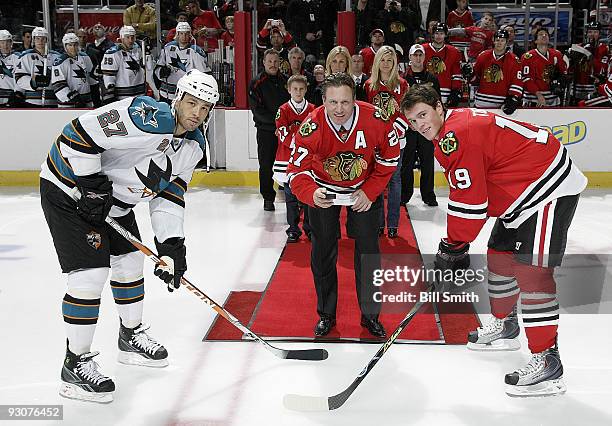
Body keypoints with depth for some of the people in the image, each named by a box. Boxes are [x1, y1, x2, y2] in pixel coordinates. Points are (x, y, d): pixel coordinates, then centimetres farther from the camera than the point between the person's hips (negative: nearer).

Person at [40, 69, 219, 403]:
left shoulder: (193, 145, -1)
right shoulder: (148, 118, -31)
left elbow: (169, 195, 3)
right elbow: (78, 134, -30)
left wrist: (172, 246, -6)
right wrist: (93, 187, -26)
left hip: (113, 198, 9)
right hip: (70, 189, -9)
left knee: (130, 263, 17)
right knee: (91, 274, -13)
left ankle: (131, 337, 39)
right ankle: (75, 364, 1)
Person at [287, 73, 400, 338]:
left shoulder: (376, 120, -28)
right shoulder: (311, 128, -30)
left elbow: (390, 157, -11)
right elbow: (297, 170, -30)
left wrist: (370, 192, -13)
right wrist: (312, 194, -50)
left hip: (365, 187, 0)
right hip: (323, 189, 0)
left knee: (368, 249, 0)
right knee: (323, 251, 2)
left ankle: (370, 314, 15)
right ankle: (326, 314, 19)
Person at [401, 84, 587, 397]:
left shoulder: (456, 134, -22)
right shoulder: (451, 132, 12)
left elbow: (468, 201, -24)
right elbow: (466, 193, 16)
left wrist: (454, 246, -13)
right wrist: (455, 243, 12)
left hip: (550, 186, -11)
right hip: (522, 191, 11)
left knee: (530, 270, -16)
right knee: (499, 256, 19)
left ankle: (546, 361, -12)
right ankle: (505, 327, 39)